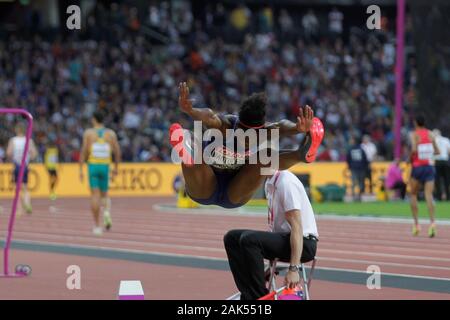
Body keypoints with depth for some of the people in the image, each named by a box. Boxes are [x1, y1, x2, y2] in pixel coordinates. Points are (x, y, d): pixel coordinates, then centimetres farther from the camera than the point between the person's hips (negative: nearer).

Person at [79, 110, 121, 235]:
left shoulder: (88, 133, 0)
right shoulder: (111, 133, 5)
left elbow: (84, 151, -6)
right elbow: (117, 152, 4)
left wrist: (80, 169, -3)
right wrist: (116, 167, 16)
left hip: (92, 165, -2)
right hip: (105, 166, 2)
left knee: (95, 195, -1)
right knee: (104, 194, 16)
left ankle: (97, 226, -4)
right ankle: (107, 212, -15)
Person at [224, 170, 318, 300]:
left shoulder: (286, 182, -18)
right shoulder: (270, 183, 10)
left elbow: (296, 227, -23)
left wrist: (294, 269, -27)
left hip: (304, 243, -9)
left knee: (249, 239, -28)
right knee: (232, 238, 1)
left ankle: (260, 296, -18)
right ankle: (249, 296, -3)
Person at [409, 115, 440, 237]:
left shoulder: (414, 134, -5)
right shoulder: (430, 134, 8)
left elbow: (414, 149, -21)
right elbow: (437, 151, 11)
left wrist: (410, 158, -3)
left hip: (418, 167, -3)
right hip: (430, 167, 3)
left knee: (413, 195, 15)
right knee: (429, 196, -6)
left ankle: (416, 224, 9)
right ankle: (432, 222, -25)